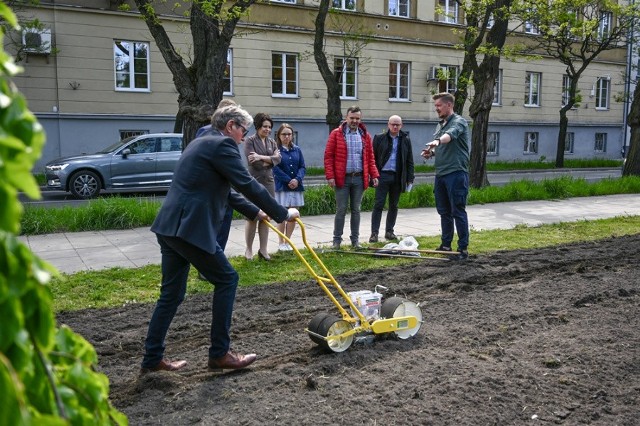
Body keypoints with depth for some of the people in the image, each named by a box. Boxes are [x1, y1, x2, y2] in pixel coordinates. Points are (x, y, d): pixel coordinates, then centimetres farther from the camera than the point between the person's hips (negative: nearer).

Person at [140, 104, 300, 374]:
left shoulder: (202, 143, 23)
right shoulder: (222, 145, -8)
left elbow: (224, 191, 27)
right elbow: (248, 185, -12)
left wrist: (255, 212, 27)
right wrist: (282, 214, -3)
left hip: (170, 226, 10)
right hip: (189, 228, -10)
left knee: (171, 293, 15)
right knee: (226, 280, 4)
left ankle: (153, 359, 22)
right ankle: (219, 353, 10)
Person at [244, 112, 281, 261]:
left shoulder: (272, 142, 13)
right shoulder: (250, 141, -3)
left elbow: (278, 159, -4)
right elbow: (252, 162, -15)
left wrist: (261, 157, -17)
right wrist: (270, 159, -6)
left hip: (269, 183, 5)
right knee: (252, 217, -1)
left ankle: (263, 250, 15)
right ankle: (249, 249, 11)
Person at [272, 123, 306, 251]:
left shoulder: (297, 150, 9)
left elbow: (302, 167, 5)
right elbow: (276, 168, -12)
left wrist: (297, 179, -12)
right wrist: (288, 181, -16)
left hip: (296, 187, 4)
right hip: (281, 187, -4)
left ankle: (287, 241, 19)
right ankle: (281, 243, 14)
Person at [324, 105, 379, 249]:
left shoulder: (365, 136, 10)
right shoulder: (336, 134, -1)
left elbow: (370, 158, 13)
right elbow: (328, 156, -4)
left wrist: (374, 175, 3)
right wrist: (330, 176, -11)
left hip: (359, 178, 3)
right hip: (342, 178, -3)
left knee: (356, 210, 9)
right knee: (341, 210, 1)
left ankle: (355, 240, 18)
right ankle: (337, 240, 10)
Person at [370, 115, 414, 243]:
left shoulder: (406, 140, 9)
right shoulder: (379, 138, 3)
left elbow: (410, 161, 10)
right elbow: (373, 157, 1)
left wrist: (410, 179, 4)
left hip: (398, 177, 3)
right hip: (383, 175, -2)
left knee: (393, 206, 9)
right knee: (378, 204, -4)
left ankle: (389, 231, 19)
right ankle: (374, 233, -2)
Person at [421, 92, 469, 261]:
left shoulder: (458, 121, -8)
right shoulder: (440, 125, 17)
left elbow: (450, 134, -31)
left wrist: (438, 141, -51)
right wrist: (431, 152, 5)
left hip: (456, 173, -8)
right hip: (440, 174, 8)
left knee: (458, 212, -5)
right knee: (444, 212, 13)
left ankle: (463, 249, 1)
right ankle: (446, 245, 23)